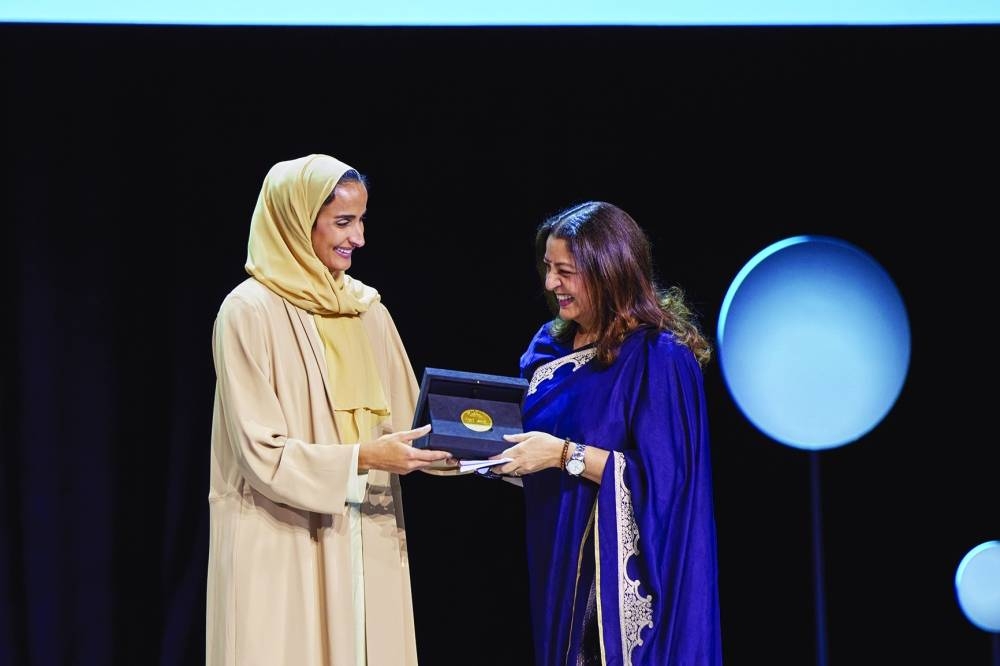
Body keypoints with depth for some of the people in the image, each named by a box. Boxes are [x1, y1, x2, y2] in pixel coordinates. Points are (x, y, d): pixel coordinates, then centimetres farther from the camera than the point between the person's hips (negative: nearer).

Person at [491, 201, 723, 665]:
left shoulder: (657, 357, -13)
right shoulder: (552, 346, 9)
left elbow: (661, 476, -18)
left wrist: (565, 454, -21)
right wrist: (501, 450, -3)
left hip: (623, 569, -7)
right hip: (559, 563, 7)